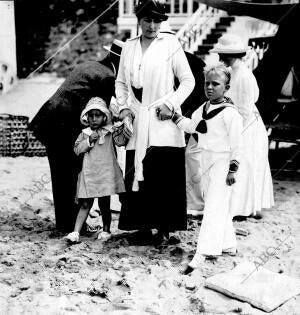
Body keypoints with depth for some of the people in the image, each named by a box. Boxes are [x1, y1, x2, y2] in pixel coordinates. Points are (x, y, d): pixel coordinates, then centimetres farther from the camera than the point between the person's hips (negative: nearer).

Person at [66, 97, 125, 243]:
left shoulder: (110, 132, 4)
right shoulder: (84, 133, 7)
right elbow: (77, 149, -2)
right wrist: (90, 140, -13)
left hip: (106, 174, -1)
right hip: (88, 174, 1)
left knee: (104, 204, 6)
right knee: (85, 204, -1)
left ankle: (106, 230, 23)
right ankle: (75, 232, 0)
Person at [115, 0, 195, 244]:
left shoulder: (170, 44, 0)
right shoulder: (129, 47, 12)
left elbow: (188, 80, 1)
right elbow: (121, 82, 20)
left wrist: (170, 103, -10)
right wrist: (124, 106, 5)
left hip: (162, 121, -3)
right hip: (137, 122, 4)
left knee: (164, 177, -5)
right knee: (137, 175, 2)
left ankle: (164, 228, 5)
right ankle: (143, 225, 14)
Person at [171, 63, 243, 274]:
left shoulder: (230, 113, -16)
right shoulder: (203, 109, 8)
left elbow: (237, 145, -15)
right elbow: (190, 126, 21)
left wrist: (233, 170, -15)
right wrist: (173, 115, 10)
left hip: (222, 163, -8)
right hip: (206, 162, 8)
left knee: (214, 208, -11)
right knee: (220, 207, 17)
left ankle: (202, 254, -16)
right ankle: (229, 245, 31)